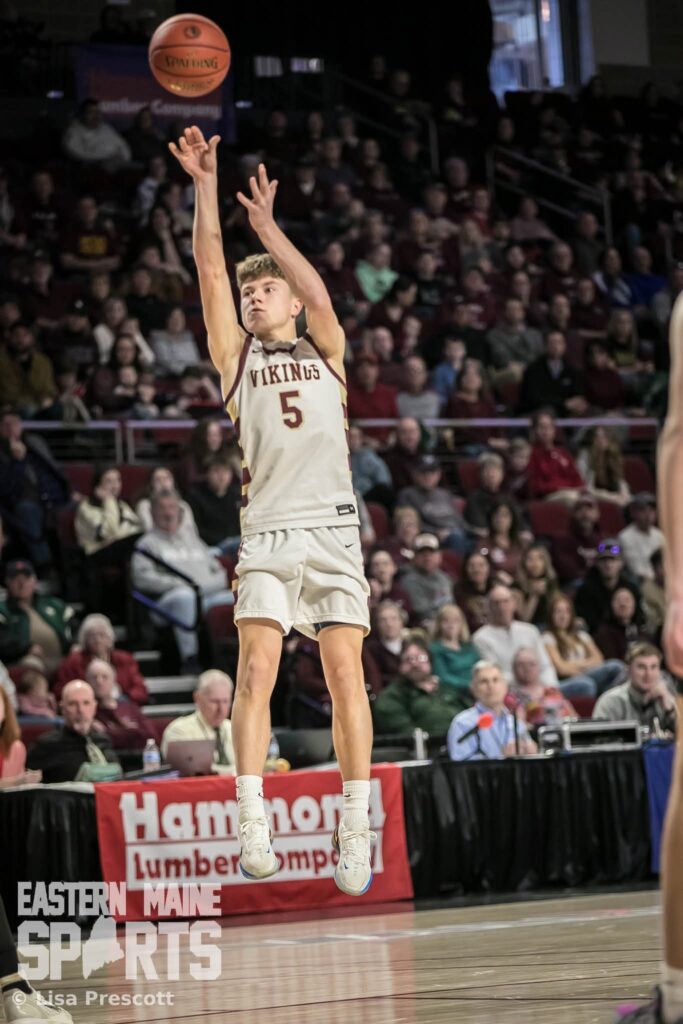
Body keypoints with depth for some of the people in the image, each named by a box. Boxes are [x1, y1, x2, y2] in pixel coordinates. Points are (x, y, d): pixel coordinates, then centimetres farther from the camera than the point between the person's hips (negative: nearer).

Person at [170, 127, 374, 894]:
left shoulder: (325, 351, 16)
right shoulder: (236, 356, 16)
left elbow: (319, 296, -5)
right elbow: (210, 272, 5)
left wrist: (265, 225, -5)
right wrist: (205, 186, -3)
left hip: (333, 529, 0)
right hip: (267, 534, 0)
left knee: (345, 674, -5)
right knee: (256, 670, -15)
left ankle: (354, 830, -1)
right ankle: (252, 825, -18)